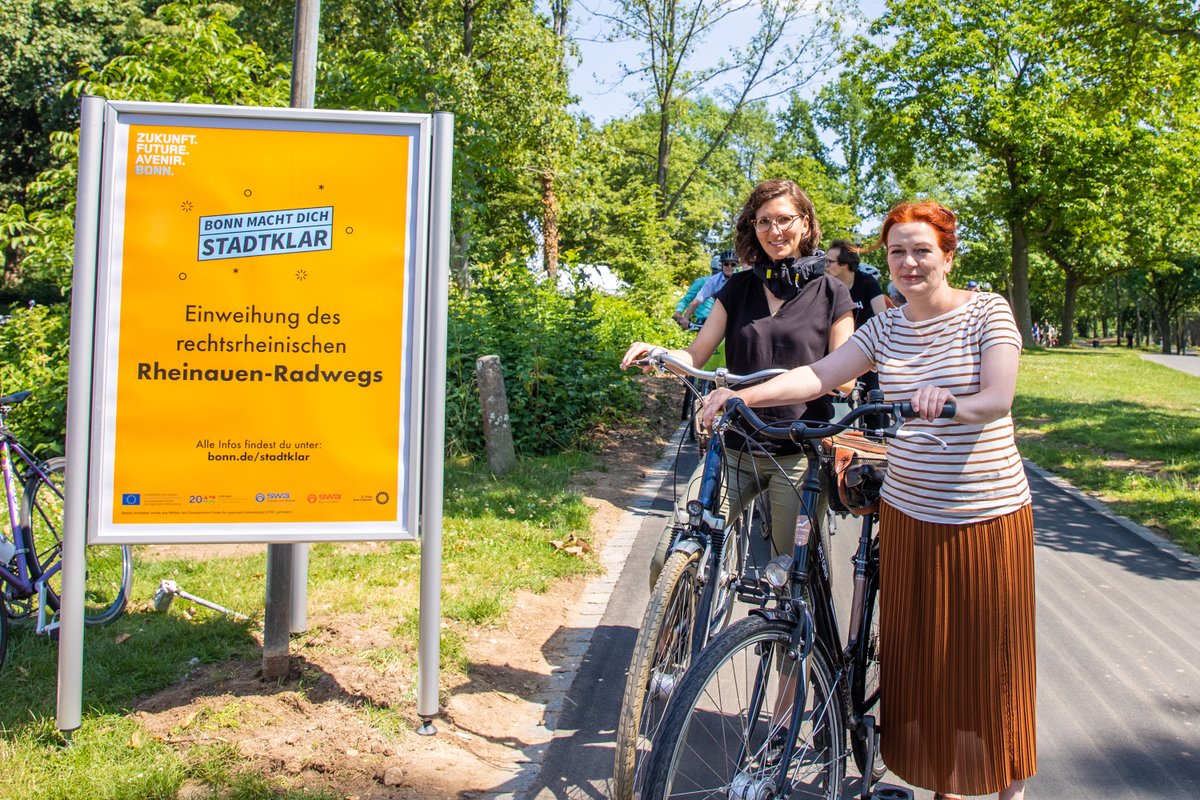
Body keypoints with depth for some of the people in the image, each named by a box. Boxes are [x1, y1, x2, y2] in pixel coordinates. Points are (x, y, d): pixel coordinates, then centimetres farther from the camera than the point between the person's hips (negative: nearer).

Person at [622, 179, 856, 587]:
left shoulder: (830, 292, 3)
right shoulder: (739, 288, 11)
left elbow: (845, 377, 1)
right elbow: (696, 354, 6)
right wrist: (656, 353, -15)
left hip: (797, 454, -2)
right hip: (734, 448, 2)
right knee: (668, 562, -9)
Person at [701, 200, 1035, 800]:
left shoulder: (988, 311, -5)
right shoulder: (887, 327, 6)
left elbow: (998, 398, -18)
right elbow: (818, 375, -5)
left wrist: (949, 403, -40)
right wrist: (742, 394, -19)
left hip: (988, 514, -3)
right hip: (909, 513, 4)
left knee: (990, 656, 7)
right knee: (919, 653, 9)